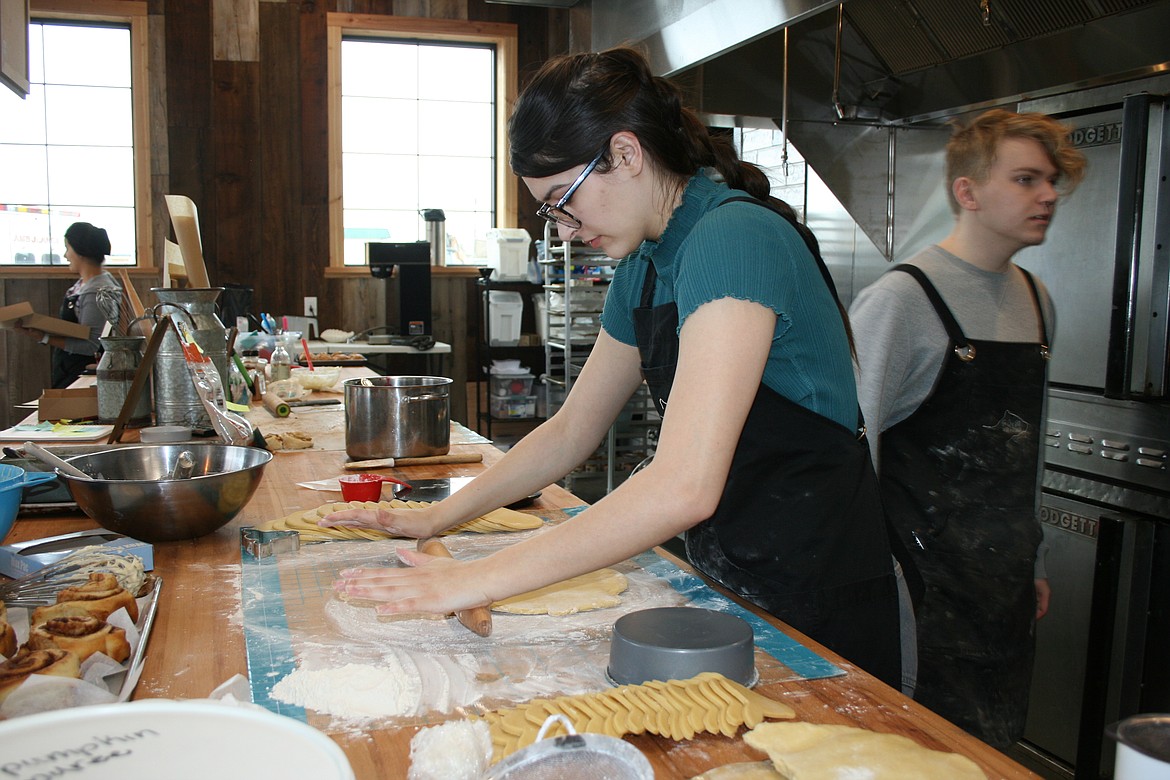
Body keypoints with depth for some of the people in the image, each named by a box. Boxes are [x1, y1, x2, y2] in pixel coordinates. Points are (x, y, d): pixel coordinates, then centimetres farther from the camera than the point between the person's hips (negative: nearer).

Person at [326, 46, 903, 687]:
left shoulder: (733, 238, -25)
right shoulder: (642, 266, 4)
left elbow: (683, 487, -34)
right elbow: (573, 429, 11)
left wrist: (483, 578, -31)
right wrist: (437, 517, 6)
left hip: (812, 591, -8)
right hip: (723, 573, 8)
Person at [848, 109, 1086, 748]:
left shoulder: (1036, 300, 10)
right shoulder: (902, 298, -14)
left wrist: (1034, 561, 19)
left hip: (1009, 587, 7)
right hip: (928, 589, -7)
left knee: (995, 750, 16)